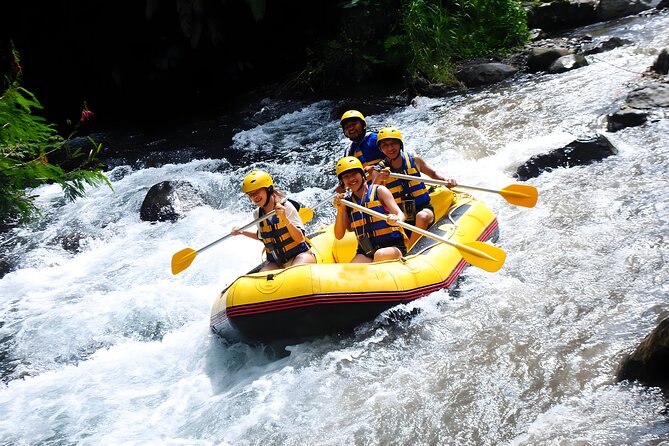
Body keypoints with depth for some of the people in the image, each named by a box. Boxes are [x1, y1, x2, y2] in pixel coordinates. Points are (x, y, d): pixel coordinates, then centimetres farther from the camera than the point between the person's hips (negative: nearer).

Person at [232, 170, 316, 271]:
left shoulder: (285, 206, -12)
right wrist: (242, 232, 14)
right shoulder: (257, 214, 4)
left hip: (299, 256, -5)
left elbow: (300, 239, -18)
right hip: (276, 263, 5)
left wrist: (285, 219, -31)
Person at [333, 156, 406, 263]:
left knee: (380, 255, -36)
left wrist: (396, 220, -33)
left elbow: (400, 214, -9)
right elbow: (339, 236, 7)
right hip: (366, 252, 2)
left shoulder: (379, 191, 2)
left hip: (393, 246, -2)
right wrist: (340, 210, -5)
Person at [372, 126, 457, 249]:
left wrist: (446, 181, -3)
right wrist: (378, 180, -37)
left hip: (423, 209, 0)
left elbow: (433, 174, 18)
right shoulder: (379, 171, -3)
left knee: (422, 217, -35)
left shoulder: (414, 160, 1)